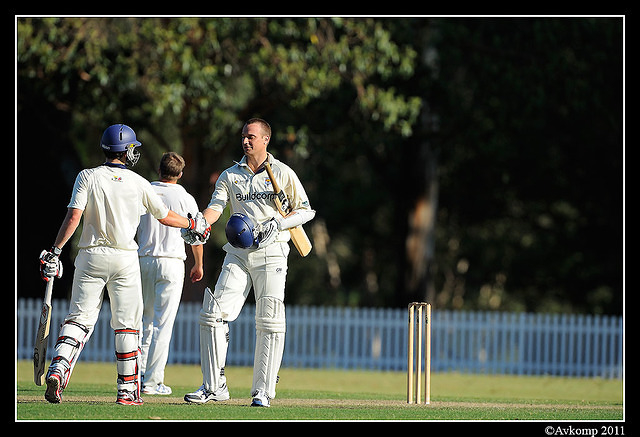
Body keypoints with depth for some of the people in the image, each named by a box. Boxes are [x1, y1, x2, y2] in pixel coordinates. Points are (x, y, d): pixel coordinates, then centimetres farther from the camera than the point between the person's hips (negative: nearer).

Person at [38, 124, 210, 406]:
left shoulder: (88, 177, -1)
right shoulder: (138, 183, 2)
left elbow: (74, 216, -12)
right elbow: (165, 217, 12)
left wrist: (55, 251, -11)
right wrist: (194, 225, 29)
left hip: (91, 257, 1)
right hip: (125, 258, -1)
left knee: (80, 318, 3)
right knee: (127, 324, 6)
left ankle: (58, 370, -18)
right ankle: (128, 390, 6)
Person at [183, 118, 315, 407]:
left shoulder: (283, 174, 4)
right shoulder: (230, 176, 11)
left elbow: (306, 210, 5)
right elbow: (215, 206, -2)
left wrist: (277, 223, -12)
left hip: (271, 253, -3)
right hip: (237, 253, 3)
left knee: (269, 322, -8)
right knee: (213, 315, -7)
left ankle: (263, 391, -4)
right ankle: (214, 386, -1)